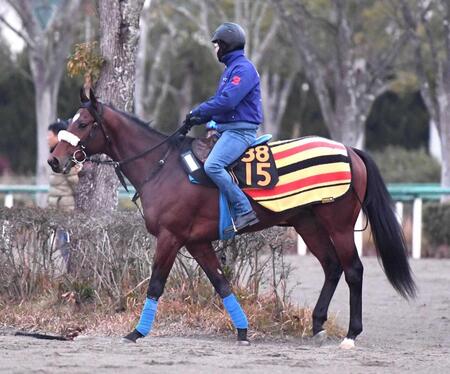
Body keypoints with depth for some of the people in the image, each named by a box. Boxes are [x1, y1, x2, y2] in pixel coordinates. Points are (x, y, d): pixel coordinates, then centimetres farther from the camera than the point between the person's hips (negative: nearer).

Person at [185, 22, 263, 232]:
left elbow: (226, 101, -23)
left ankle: (244, 211, -29)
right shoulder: (231, 68, 22)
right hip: (227, 129, 11)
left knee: (212, 165, -30)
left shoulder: (243, 69, -12)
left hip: (240, 130, -11)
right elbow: (218, 100, 24)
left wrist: (197, 113, -14)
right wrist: (199, 116, 8)